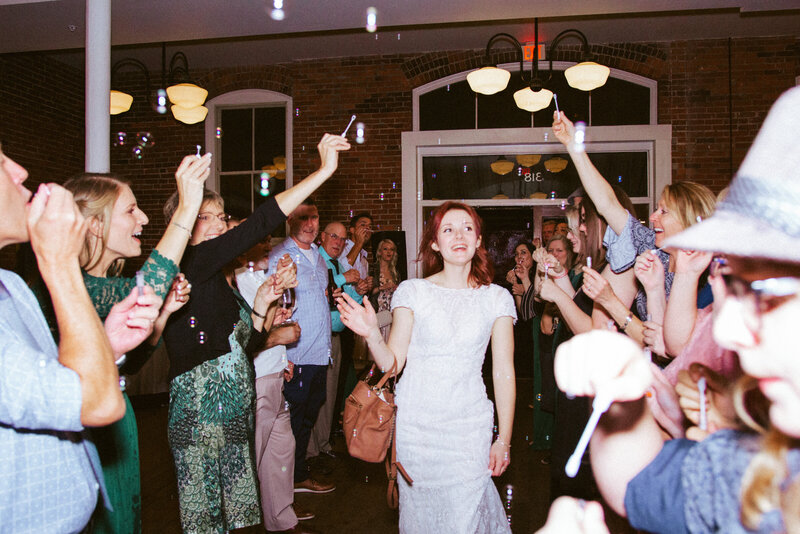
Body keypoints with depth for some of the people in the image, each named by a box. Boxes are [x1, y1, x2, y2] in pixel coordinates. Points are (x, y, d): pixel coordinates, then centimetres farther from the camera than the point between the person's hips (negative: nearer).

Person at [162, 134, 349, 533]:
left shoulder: (219, 280, 14)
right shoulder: (189, 265, -13)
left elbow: (246, 342, 17)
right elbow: (259, 225, -23)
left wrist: (263, 301, 2)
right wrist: (325, 170, -23)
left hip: (232, 414, 9)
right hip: (201, 415, -9)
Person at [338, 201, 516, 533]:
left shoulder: (497, 298, 1)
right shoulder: (412, 291, -1)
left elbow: (504, 373, 2)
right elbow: (392, 363, -3)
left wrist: (504, 439, 0)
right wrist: (372, 333, -22)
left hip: (469, 428, 0)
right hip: (415, 426, 0)